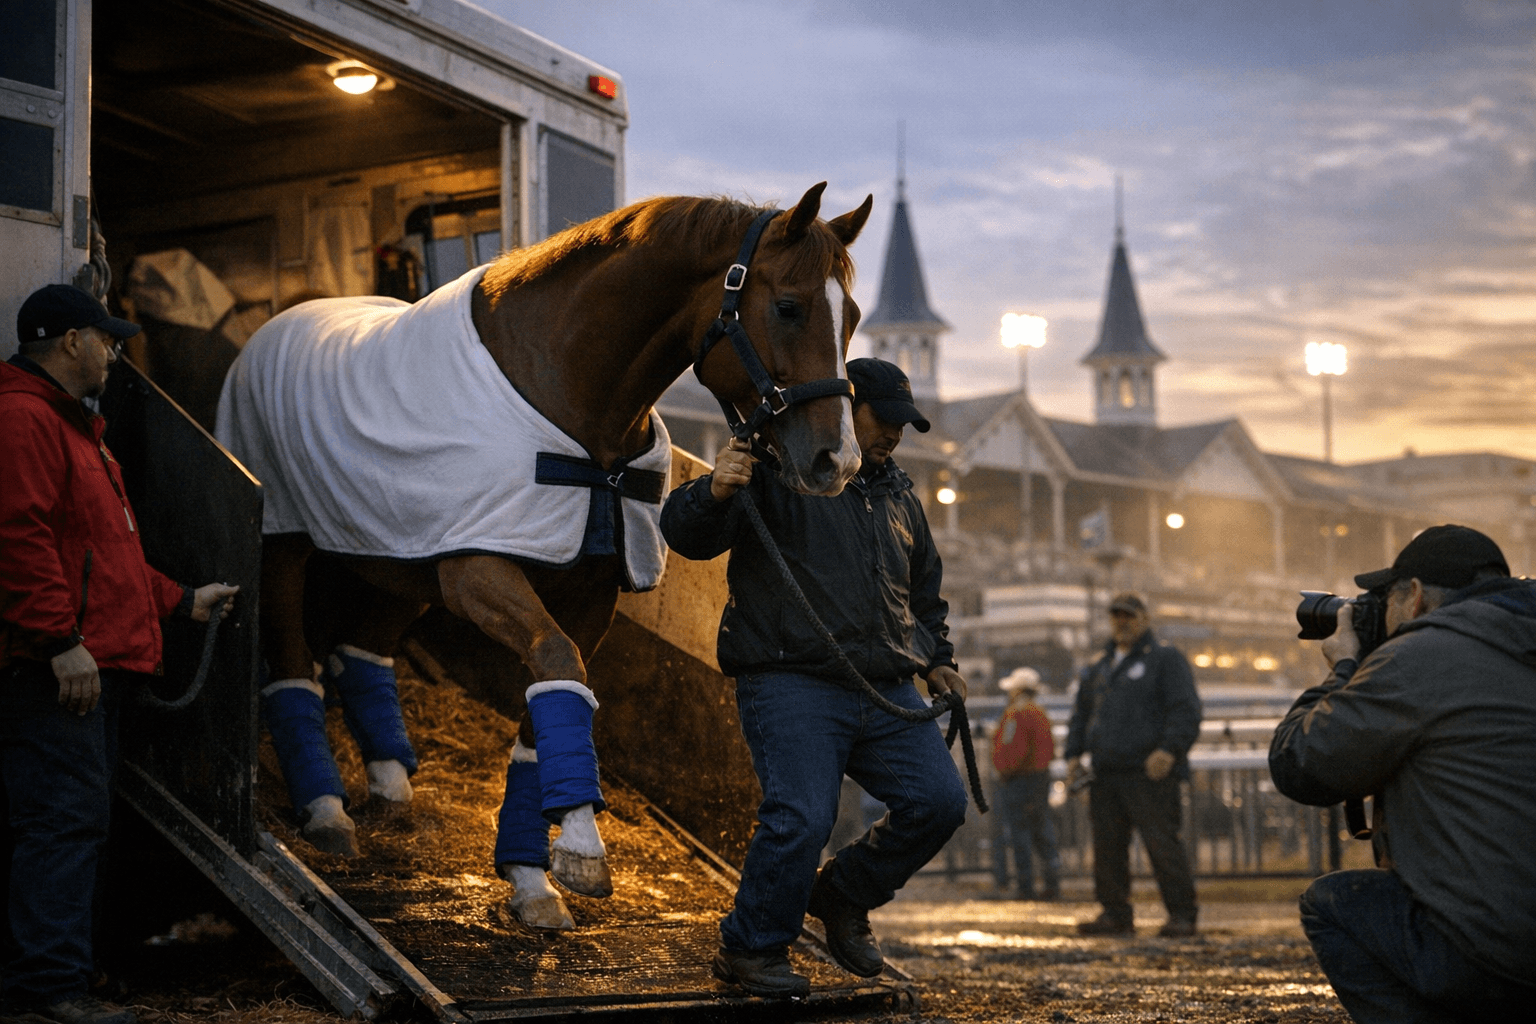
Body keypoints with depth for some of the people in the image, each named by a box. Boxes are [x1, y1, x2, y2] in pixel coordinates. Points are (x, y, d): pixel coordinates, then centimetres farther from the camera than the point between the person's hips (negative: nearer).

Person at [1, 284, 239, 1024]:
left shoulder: (67, 422, 26)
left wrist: (180, 601, 32)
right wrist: (62, 639, -25)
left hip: (92, 661, 11)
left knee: (76, 822, 13)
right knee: (65, 818, -13)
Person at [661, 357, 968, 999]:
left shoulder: (899, 498, 23)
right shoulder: (775, 473, 0)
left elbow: (924, 589, 37)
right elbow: (686, 534, -11)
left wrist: (936, 659, 22)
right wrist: (714, 494, -33)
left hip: (887, 693, 7)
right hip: (792, 686, -7)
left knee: (939, 801, -6)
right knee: (801, 818, -20)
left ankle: (842, 897, 17)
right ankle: (750, 948, 2)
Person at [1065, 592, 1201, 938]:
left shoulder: (1166, 660, 2)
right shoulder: (1101, 668, 22)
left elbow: (1186, 711, -8)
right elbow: (1082, 715, 28)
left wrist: (1169, 750, -21)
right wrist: (1074, 755, 14)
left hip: (1150, 771, -6)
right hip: (1106, 774, 7)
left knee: (1162, 842, -10)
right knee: (1107, 844, 3)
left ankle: (1181, 916, -6)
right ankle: (1115, 915, 10)